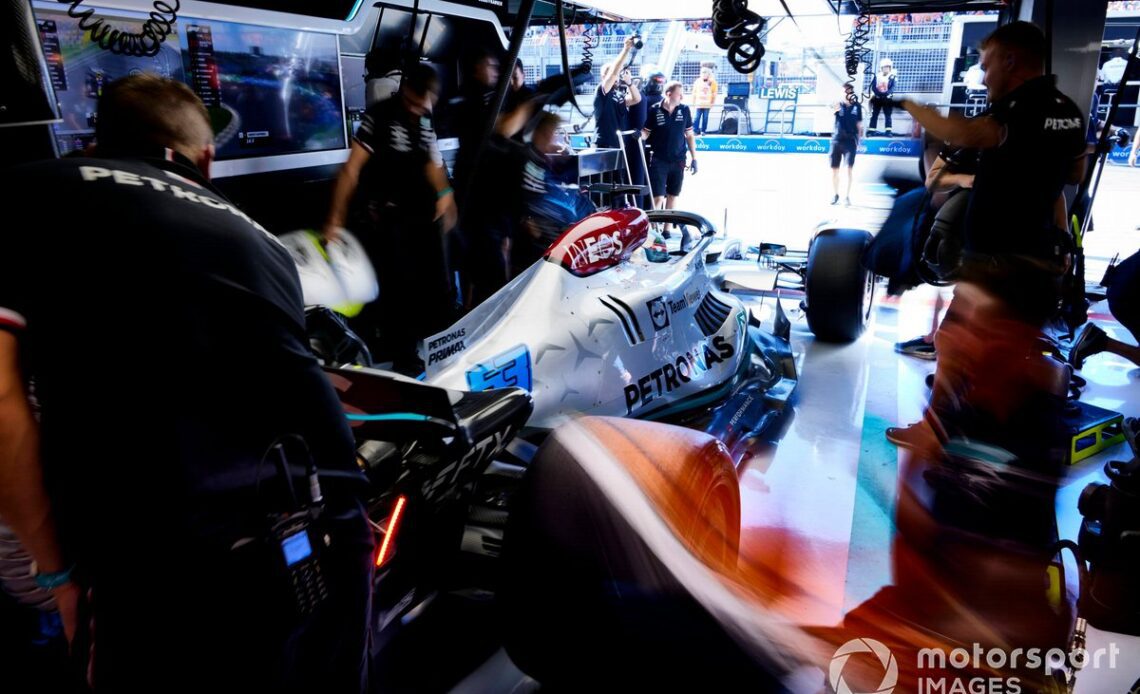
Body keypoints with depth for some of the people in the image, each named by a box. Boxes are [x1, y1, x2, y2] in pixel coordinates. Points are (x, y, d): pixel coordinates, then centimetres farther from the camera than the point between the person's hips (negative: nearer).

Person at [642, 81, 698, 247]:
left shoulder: (684, 110, 3)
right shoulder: (654, 111, -6)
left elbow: (689, 135, 9)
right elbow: (646, 132, 1)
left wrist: (694, 158, 8)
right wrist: (639, 134, -23)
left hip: (678, 160, 3)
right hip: (659, 161, -3)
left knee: (672, 196, 10)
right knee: (658, 197, -8)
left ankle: (666, 230, 20)